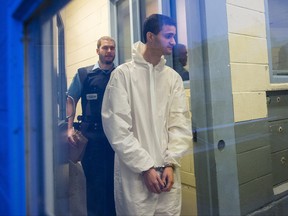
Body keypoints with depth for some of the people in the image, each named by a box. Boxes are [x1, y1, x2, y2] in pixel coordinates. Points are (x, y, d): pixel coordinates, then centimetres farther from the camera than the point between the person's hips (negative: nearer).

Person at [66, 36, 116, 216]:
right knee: (96, 183, 9)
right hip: (92, 138, -1)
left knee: (116, 182, 13)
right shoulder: (84, 74, 4)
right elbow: (71, 101, 6)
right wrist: (70, 127, -4)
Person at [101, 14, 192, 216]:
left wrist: (171, 163, -8)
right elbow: (116, 127, -11)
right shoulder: (123, 74, -6)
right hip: (134, 173, -3)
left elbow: (180, 124, 2)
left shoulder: (174, 77, 6)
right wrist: (145, 167, -12)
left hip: (167, 171, 4)